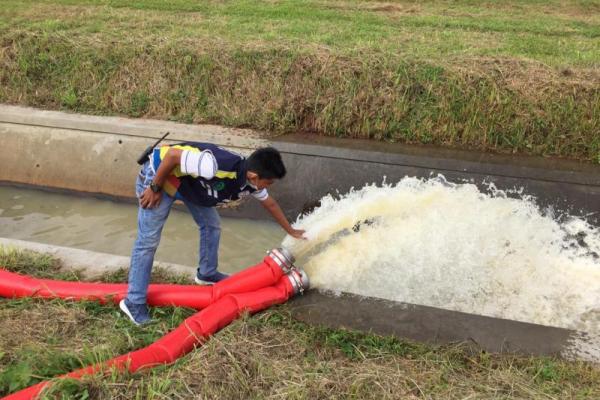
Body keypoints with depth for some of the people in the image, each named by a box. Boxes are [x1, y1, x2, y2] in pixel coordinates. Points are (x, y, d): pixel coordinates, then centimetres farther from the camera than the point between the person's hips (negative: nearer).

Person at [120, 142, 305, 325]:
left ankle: (207, 274, 32)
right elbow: (172, 154, -31)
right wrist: (155, 189, -20)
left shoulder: (250, 182, -8)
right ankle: (134, 303, 3)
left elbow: (270, 203, 12)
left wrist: (291, 231, 21)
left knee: (211, 224, 12)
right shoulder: (217, 165, -37)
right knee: (148, 241, -5)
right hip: (160, 173, -8)